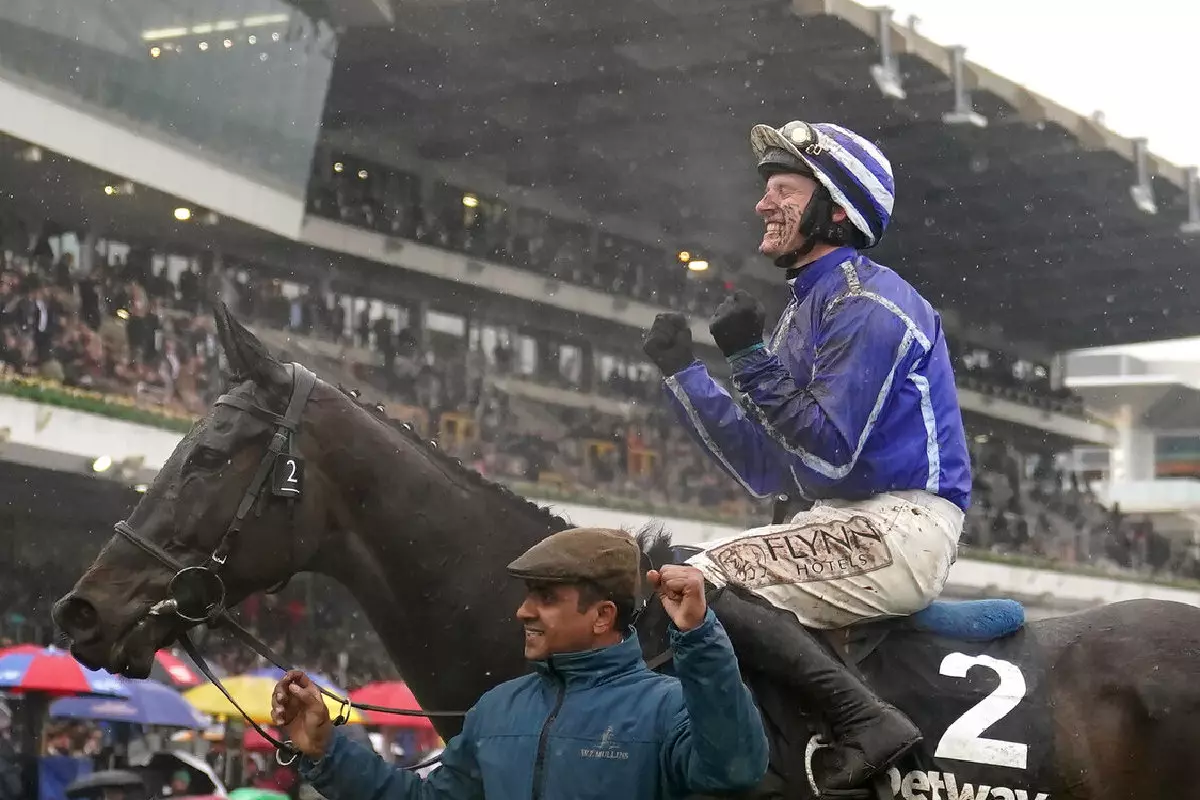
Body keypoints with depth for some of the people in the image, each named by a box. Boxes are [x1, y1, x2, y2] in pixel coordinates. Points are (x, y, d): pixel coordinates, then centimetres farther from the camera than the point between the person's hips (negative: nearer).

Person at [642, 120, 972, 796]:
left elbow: (829, 454, -20)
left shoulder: (869, 303, -12)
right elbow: (766, 472, 16)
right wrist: (682, 372, 16)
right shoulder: (807, 308, 17)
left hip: (901, 525, -10)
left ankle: (867, 723, -29)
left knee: (706, 583, -24)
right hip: (843, 525, 10)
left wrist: (750, 357, -18)